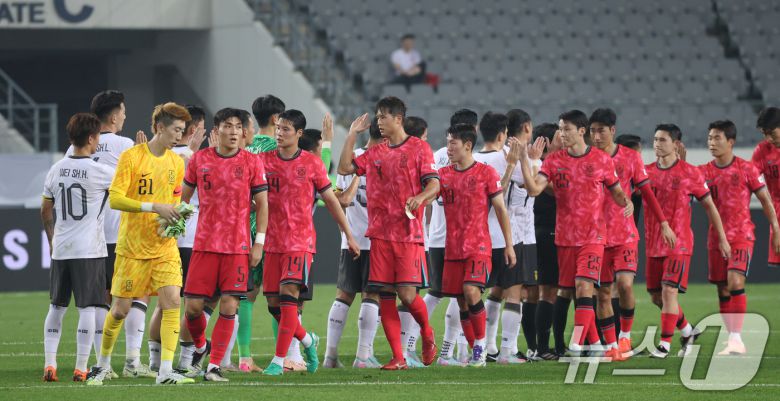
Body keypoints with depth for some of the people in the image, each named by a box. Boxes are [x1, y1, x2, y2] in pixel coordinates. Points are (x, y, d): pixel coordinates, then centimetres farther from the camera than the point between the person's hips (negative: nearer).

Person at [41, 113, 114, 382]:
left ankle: (49, 364, 7)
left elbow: (45, 211, 14)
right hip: (89, 251, -5)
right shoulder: (99, 172, -11)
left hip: (60, 250, 5)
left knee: (56, 307, 12)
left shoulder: (56, 170, 5)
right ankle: (81, 368, -3)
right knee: (87, 309, -1)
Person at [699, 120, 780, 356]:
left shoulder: (746, 169, -3)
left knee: (735, 282, -21)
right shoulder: (704, 172, 6)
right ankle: (733, 341, 12)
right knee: (723, 290, 5)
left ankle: (736, 339, -22)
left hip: (742, 236, -5)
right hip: (716, 237, 5)